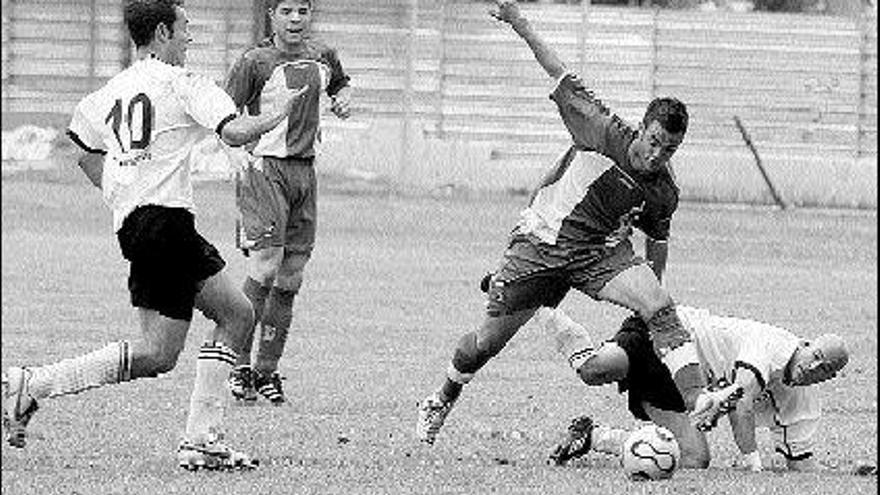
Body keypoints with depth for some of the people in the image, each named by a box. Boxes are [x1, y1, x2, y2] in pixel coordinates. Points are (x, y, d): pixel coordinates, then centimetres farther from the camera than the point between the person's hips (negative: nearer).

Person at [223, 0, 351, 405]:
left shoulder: (323, 57, 9)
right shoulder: (255, 62, -8)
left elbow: (340, 83, 31)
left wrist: (344, 98, 9)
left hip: (304, 171, 6)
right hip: (264, 168, -6)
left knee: (289, 280, 6)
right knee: (265, 266, -18)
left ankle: (267, 371, 14)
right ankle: (240, 365, -10)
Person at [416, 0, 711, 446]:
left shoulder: (663, 194, -8)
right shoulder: (604, 134, -20)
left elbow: (657, 241, 12)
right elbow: (563, 79, -14)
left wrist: (651, 289, 16)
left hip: (602, 252, 2)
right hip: (539, 242, -2)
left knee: (660, 308, -25)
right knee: (487, 342, 5)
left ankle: (697, 401, -30)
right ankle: (440, 404, 33)